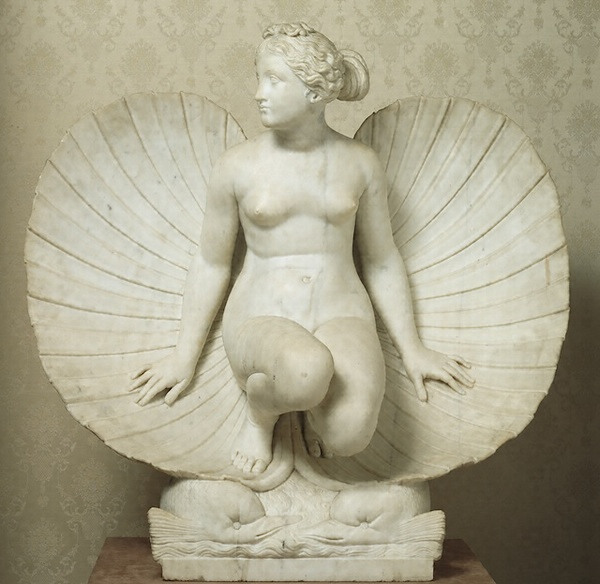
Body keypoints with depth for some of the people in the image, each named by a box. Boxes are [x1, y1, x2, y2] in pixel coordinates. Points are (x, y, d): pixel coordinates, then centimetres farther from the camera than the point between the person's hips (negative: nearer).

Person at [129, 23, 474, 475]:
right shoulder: (237, 166, 0)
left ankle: (315, 398, 4)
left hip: (340, 314, 1)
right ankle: (261, 411, -4)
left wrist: (412, 349, 10)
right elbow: (212, 263, 9)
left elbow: (382, 262, 12)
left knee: (349, 436, -31)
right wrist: (185, 357, 10)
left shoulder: (361, 163, 3)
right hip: (261, 320, 0)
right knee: (307, 371, -39)